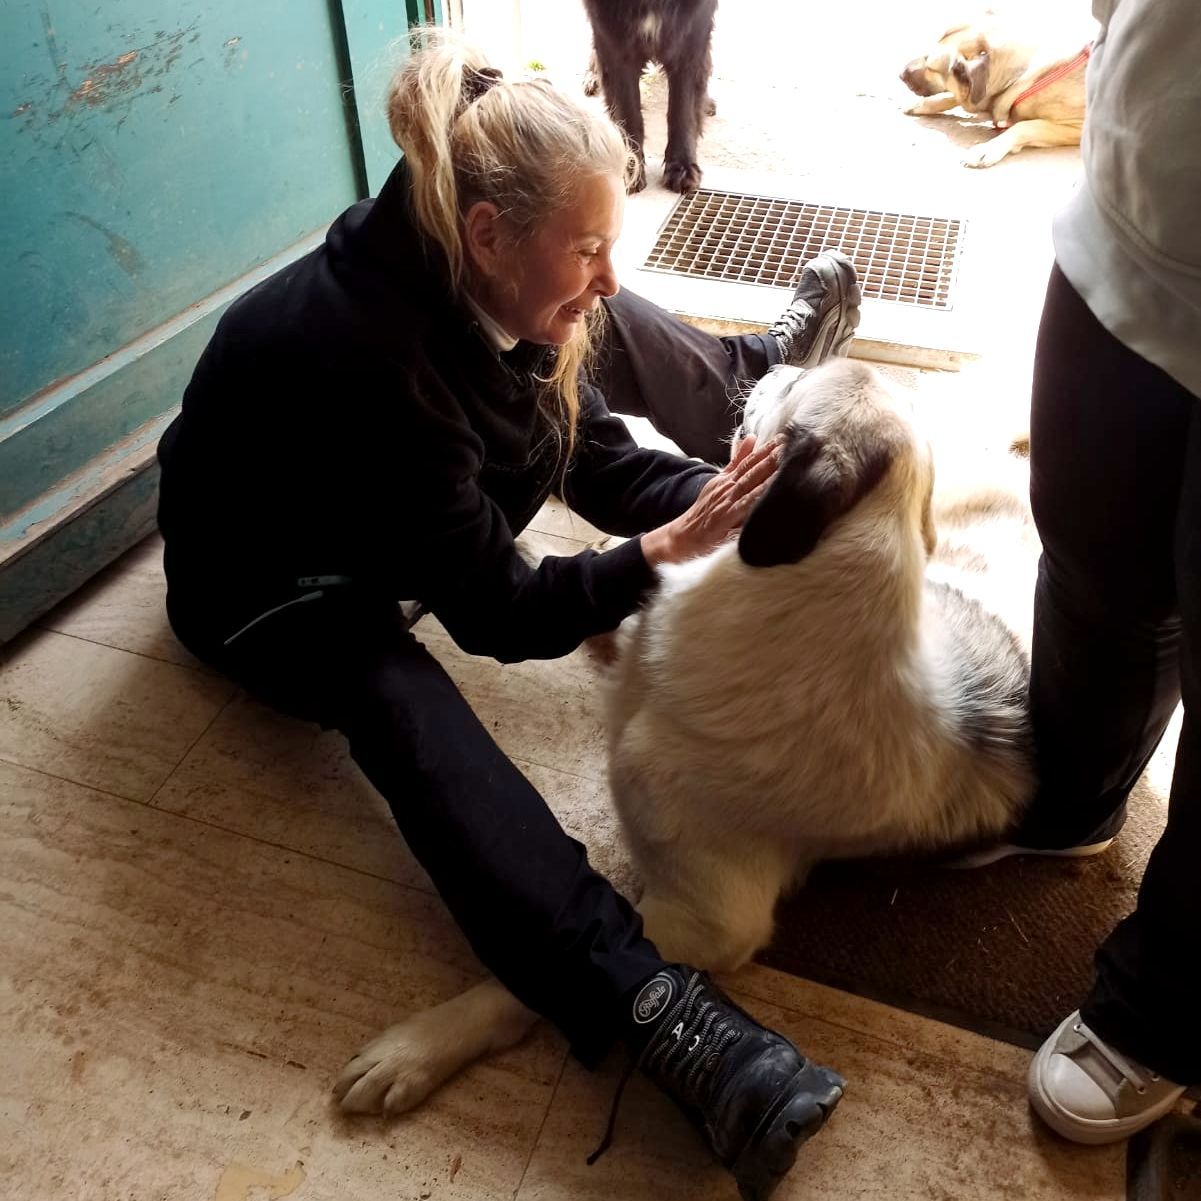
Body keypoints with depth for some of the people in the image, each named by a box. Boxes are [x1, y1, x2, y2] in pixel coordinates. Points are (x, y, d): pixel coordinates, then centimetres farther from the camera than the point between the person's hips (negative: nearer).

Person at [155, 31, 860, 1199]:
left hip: (416, 516, 7)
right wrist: (671, 547, -36)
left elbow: (597, 460, -9)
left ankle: (762, 369, 26)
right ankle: (649, 1004, -48)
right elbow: (499, 613, -33)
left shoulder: (491, 287, -17)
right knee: (405, 703, -41)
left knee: (611, 340, 1)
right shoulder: (368, 357, -38)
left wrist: (711, 493, -25)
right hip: (270, 587, -7)